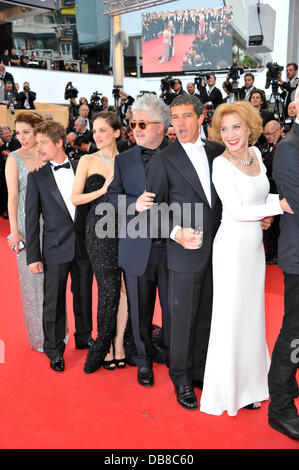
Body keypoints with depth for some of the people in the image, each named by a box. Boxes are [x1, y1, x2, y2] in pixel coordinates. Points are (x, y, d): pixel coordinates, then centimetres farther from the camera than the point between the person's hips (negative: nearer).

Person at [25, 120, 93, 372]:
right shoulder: (37, 177, -1)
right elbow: (31, 218, -2)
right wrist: (33, 255, -6)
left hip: (84, 246, 2)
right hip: (55, 249, -1)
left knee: (84, 296, 14)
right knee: (54, 301, 6)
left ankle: (84, 337, 35)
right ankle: (54, 349, 22)